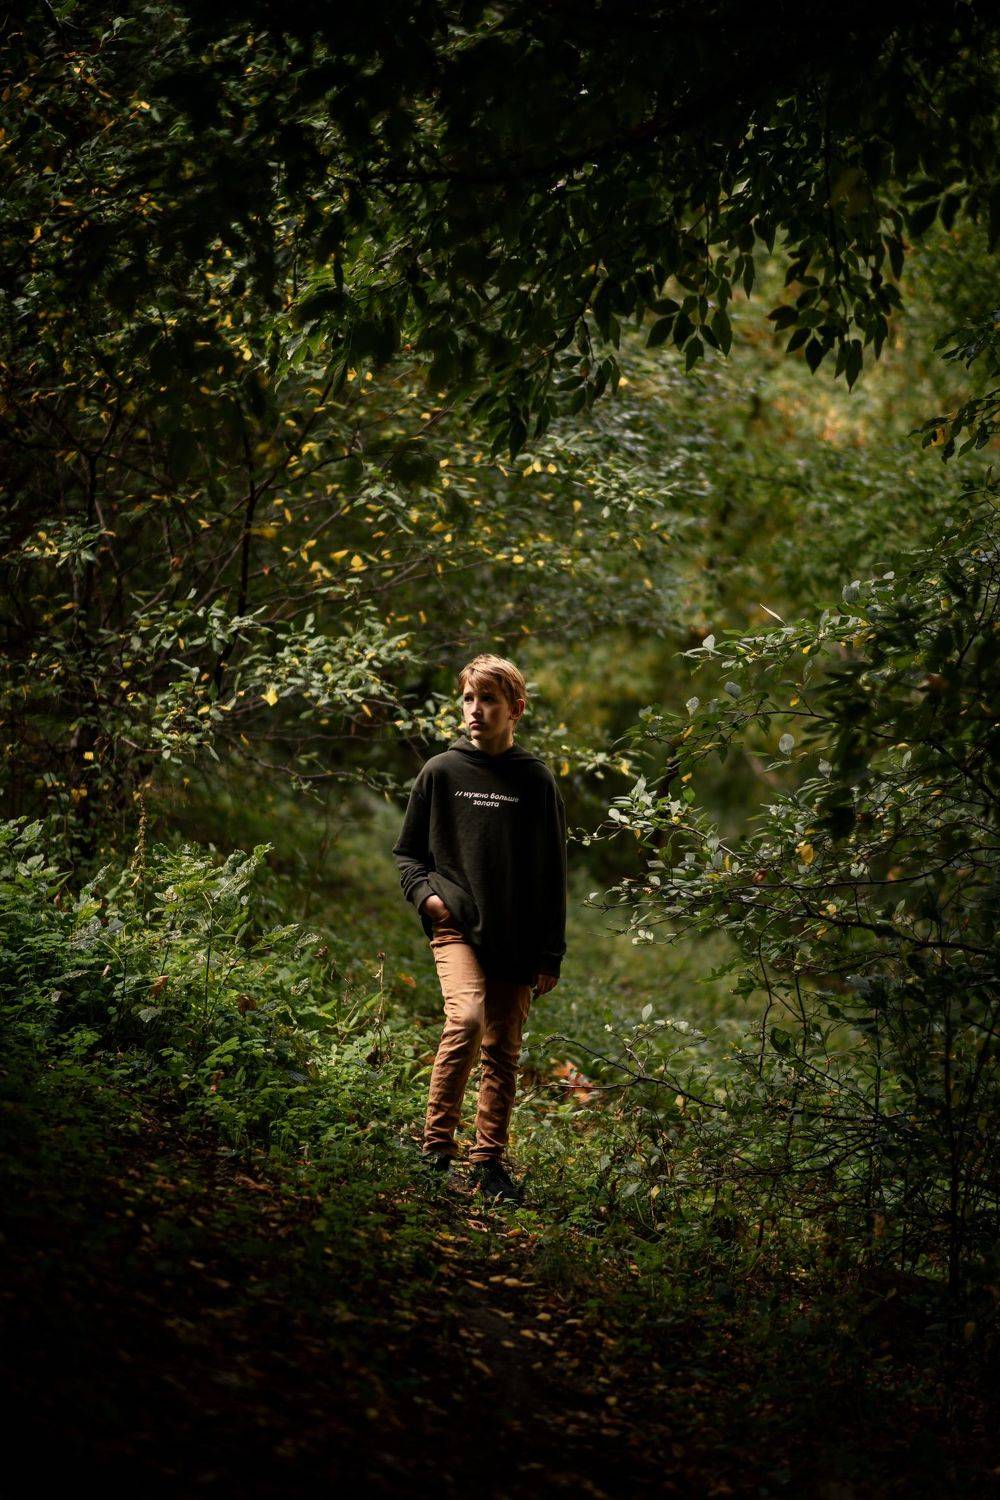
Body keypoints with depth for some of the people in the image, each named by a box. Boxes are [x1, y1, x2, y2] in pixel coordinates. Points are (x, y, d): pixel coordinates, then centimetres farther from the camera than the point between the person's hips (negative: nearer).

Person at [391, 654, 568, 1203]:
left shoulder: (536, 780, 5)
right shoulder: (440, 772, 4)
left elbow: (552, 875, 9)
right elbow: (407, 851, 14)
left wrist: (551, 953, 6)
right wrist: (424, 892, -6)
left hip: (517, 939, 2)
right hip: (456, 926, -2)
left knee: (503, 1050, 5)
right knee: (466, 1018, -24)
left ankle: (489, 1159, 17)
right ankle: (436, 1145, -15)